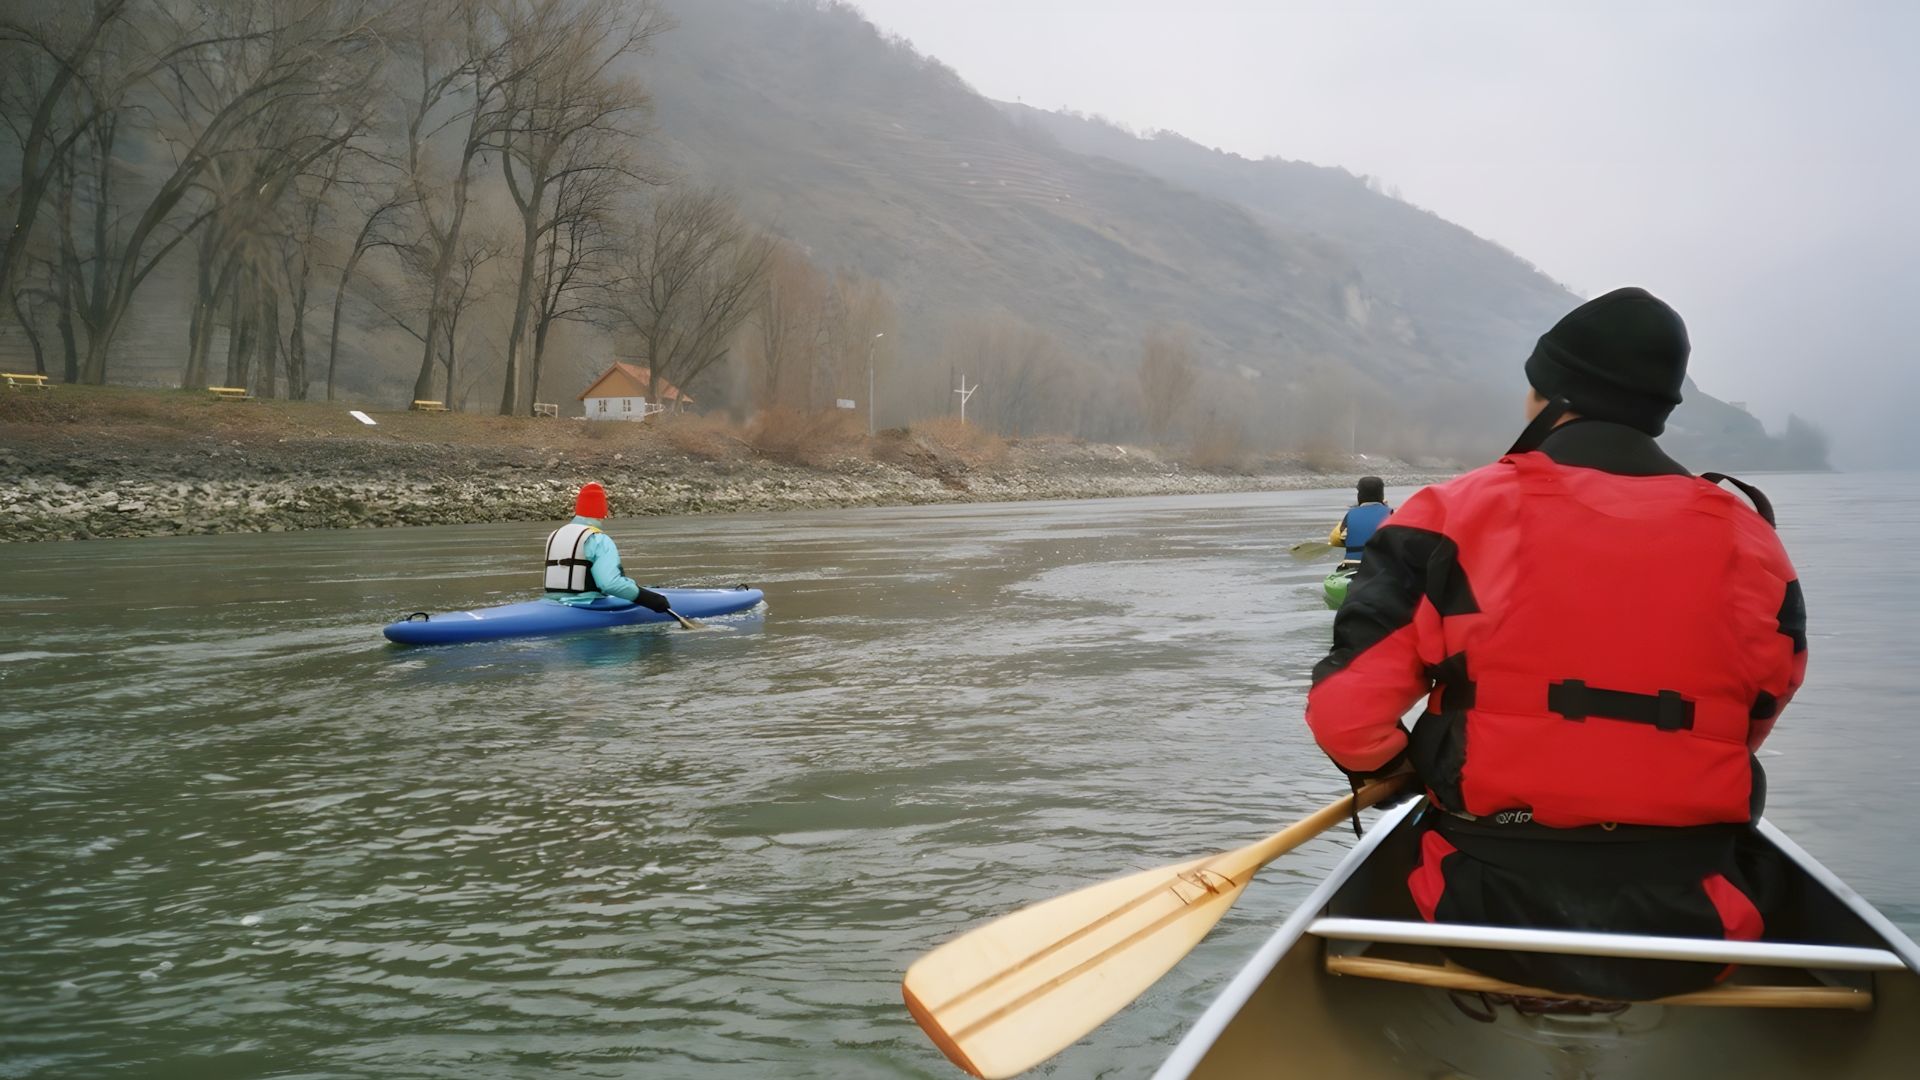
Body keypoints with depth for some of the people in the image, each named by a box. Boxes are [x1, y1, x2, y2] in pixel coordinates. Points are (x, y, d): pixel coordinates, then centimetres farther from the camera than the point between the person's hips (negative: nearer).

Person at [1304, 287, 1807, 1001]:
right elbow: (1753, 724, 14)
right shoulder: (1749, 540, 1)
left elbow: (1345, 716, -11)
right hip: (1692, 934, 3)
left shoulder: (1453, 519, -8)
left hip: (1491, 924, -2)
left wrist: (1388, 766, 12)